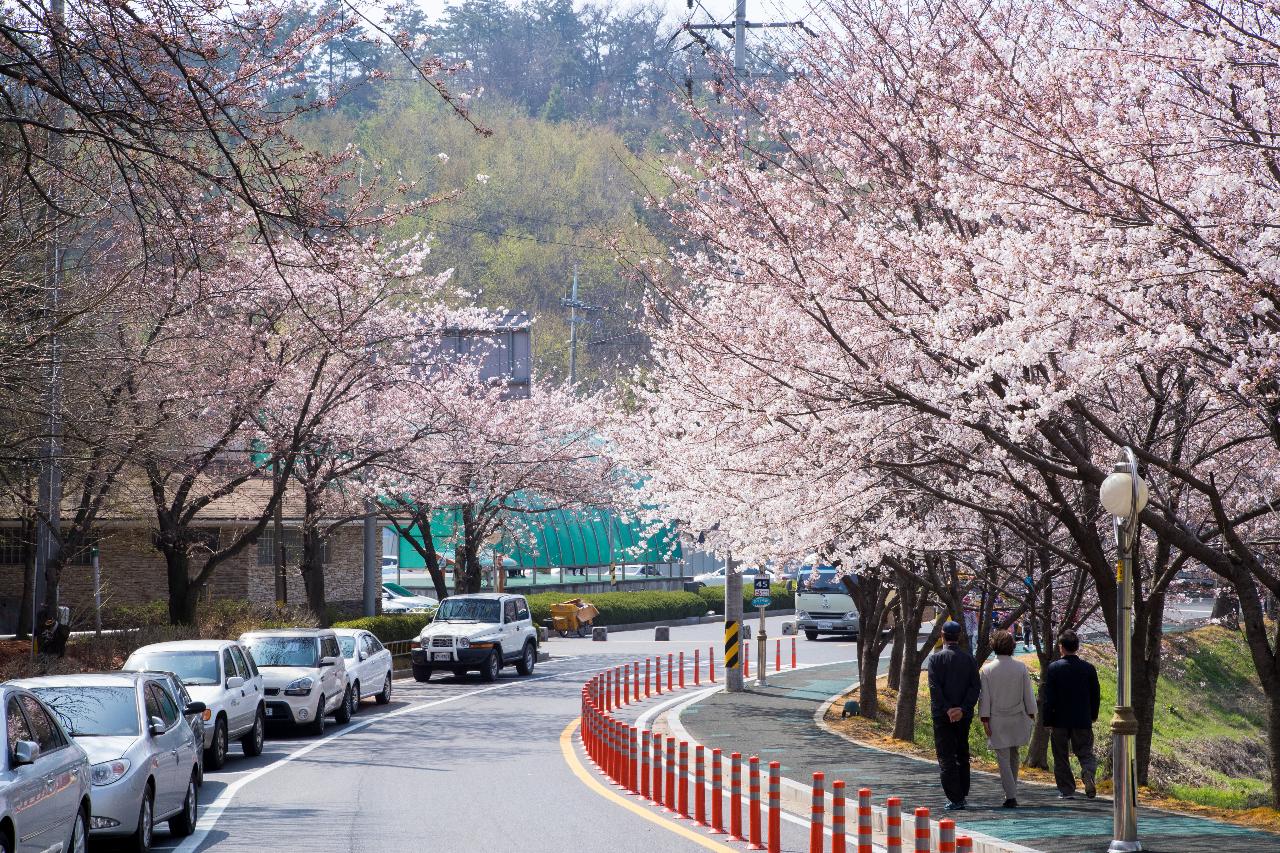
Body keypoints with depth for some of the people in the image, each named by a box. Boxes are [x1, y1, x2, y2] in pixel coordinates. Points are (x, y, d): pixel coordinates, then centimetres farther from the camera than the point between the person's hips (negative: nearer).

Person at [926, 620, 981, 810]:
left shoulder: (936, 658, -6)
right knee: (962, 755, 16)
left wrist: (946, 709, -15)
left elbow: (935, 687, -15)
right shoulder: (969, 658, 4)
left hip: (942, 716, -4)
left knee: (946, 758, -1)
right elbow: (975, 686, -5)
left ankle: (955, 799, -8)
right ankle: (962, 796, 19)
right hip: (964, 716, 4)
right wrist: (963, 709, -11)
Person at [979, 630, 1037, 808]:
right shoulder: (1021, 667, -3)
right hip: (1018, 718, 2)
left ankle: (1011, 796, -8)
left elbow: (984, 697, -6)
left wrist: (985, 720, -2)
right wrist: (1031, 715, 9)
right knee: (1014, 755, 19)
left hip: (997, 721, -2)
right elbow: (1028, 694, 0)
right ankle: (1011, 791, 22)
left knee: (1003, 759, 0)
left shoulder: (987, 670, -7)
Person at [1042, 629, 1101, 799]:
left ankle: (1066, 790, 9)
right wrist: (1093, 715, 20)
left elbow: (1049, 697, -9)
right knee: (1085, 752, 9)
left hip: (1060, 720, -2)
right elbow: (1095, 695, 5)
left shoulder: (1053, 668, -9)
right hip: (1083, 721, 2)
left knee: (1061, 756, 9)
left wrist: (1047, 721, -3)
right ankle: (1088, 773, -20)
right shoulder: (1088, 668, -2)